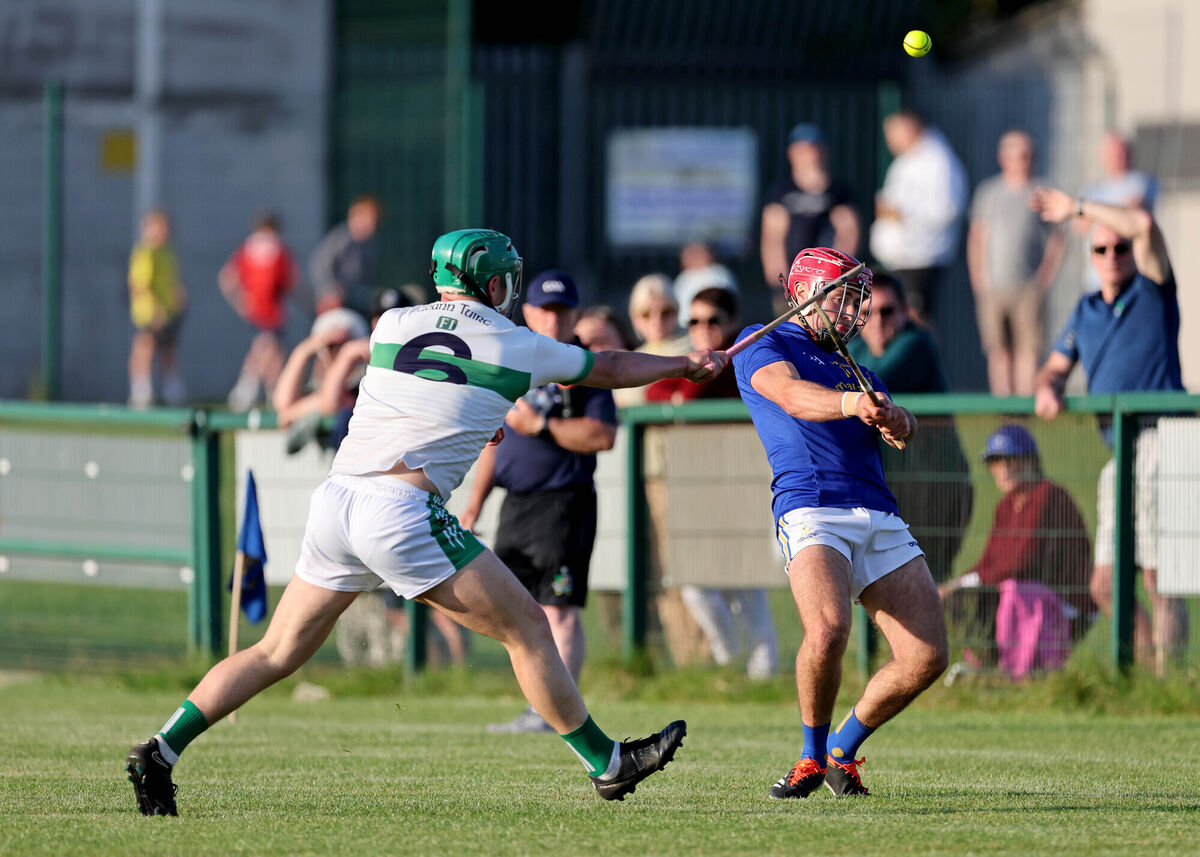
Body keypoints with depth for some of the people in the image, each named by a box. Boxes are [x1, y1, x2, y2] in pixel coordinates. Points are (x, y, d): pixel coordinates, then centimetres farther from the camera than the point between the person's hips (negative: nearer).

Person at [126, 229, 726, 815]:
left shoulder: (391, 326, 16)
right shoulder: (519, 347, 8)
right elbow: (611, 369, 25)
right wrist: (686, 364, 42)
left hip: (335, 498, 5)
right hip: (401, 511, -5)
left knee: (276, 653, 13)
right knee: (526, 626, 6)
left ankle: (160, 753, 4)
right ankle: (607, 764, 10)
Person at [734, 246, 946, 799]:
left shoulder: (852, 370, 31)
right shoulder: (764, 344, 11)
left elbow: (903, 427, 14)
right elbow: (792, 396, -11)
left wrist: (891, 417, -11)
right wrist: (850, 404, -31)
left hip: (880, 518, 6)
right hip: (812, 510, -6)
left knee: (926, 658, -6)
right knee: (828, 631, -31)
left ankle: (842, 752, 16)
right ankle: (812, 757, -6)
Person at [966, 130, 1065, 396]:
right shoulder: (988, 192, 11)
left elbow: (1057, 240, 8)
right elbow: (977, 238, 15)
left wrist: (1047, 274, -2)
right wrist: (979, 277, 6)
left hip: (1028, 287, -2)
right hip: (993, 284, 2)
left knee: (1028, 349, -7)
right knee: (998, 351, 0)